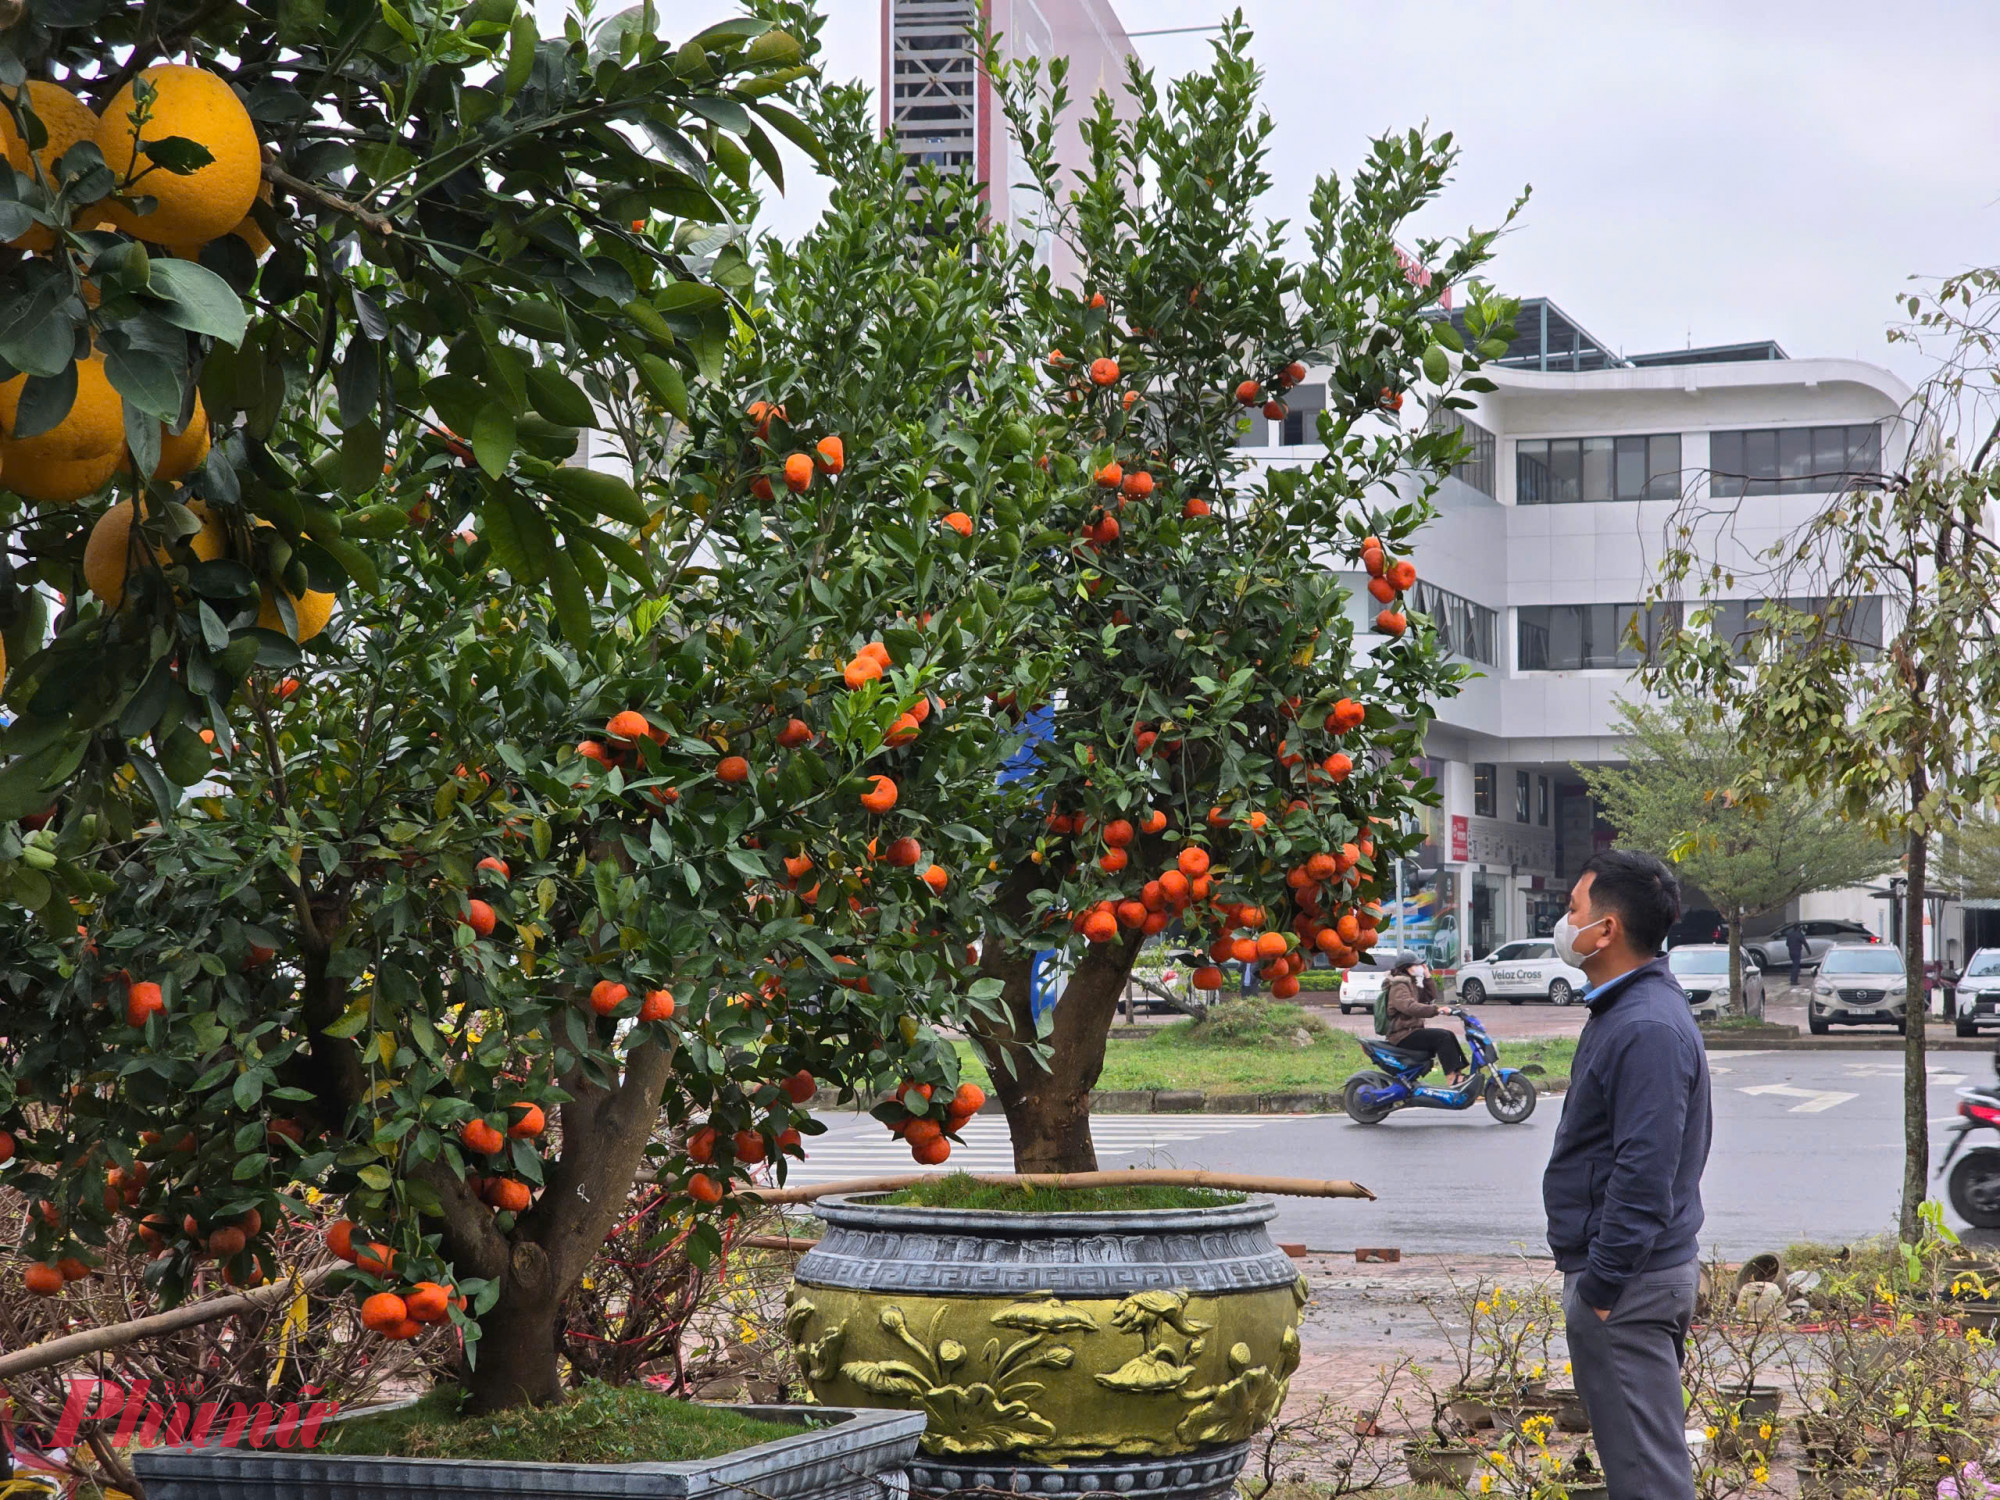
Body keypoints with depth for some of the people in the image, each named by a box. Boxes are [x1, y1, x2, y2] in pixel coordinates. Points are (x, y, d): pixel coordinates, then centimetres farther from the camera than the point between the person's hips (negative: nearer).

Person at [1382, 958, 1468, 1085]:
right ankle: (1453, 1079, -26)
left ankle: (1459, 1073, -2)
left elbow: (1430, 997, 17)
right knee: (1442, 1037, -21)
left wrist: (1427, 978, 4)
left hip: (1412, 1030, 10)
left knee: (1448, 1036, 5)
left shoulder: (1412, 984, 20)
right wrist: (1436, 1009, -37)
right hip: (1403, 1035, -10)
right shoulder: (1399, 986, -14)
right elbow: (1409, 1006, -31)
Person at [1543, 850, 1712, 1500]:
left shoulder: (1647, 1030, -21)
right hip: (1646, 1269, 11)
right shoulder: (1629, 1010, 13)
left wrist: (1600, 1284, -22)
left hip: (1627, 1284, -11)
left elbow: (1644, 1174, -25)